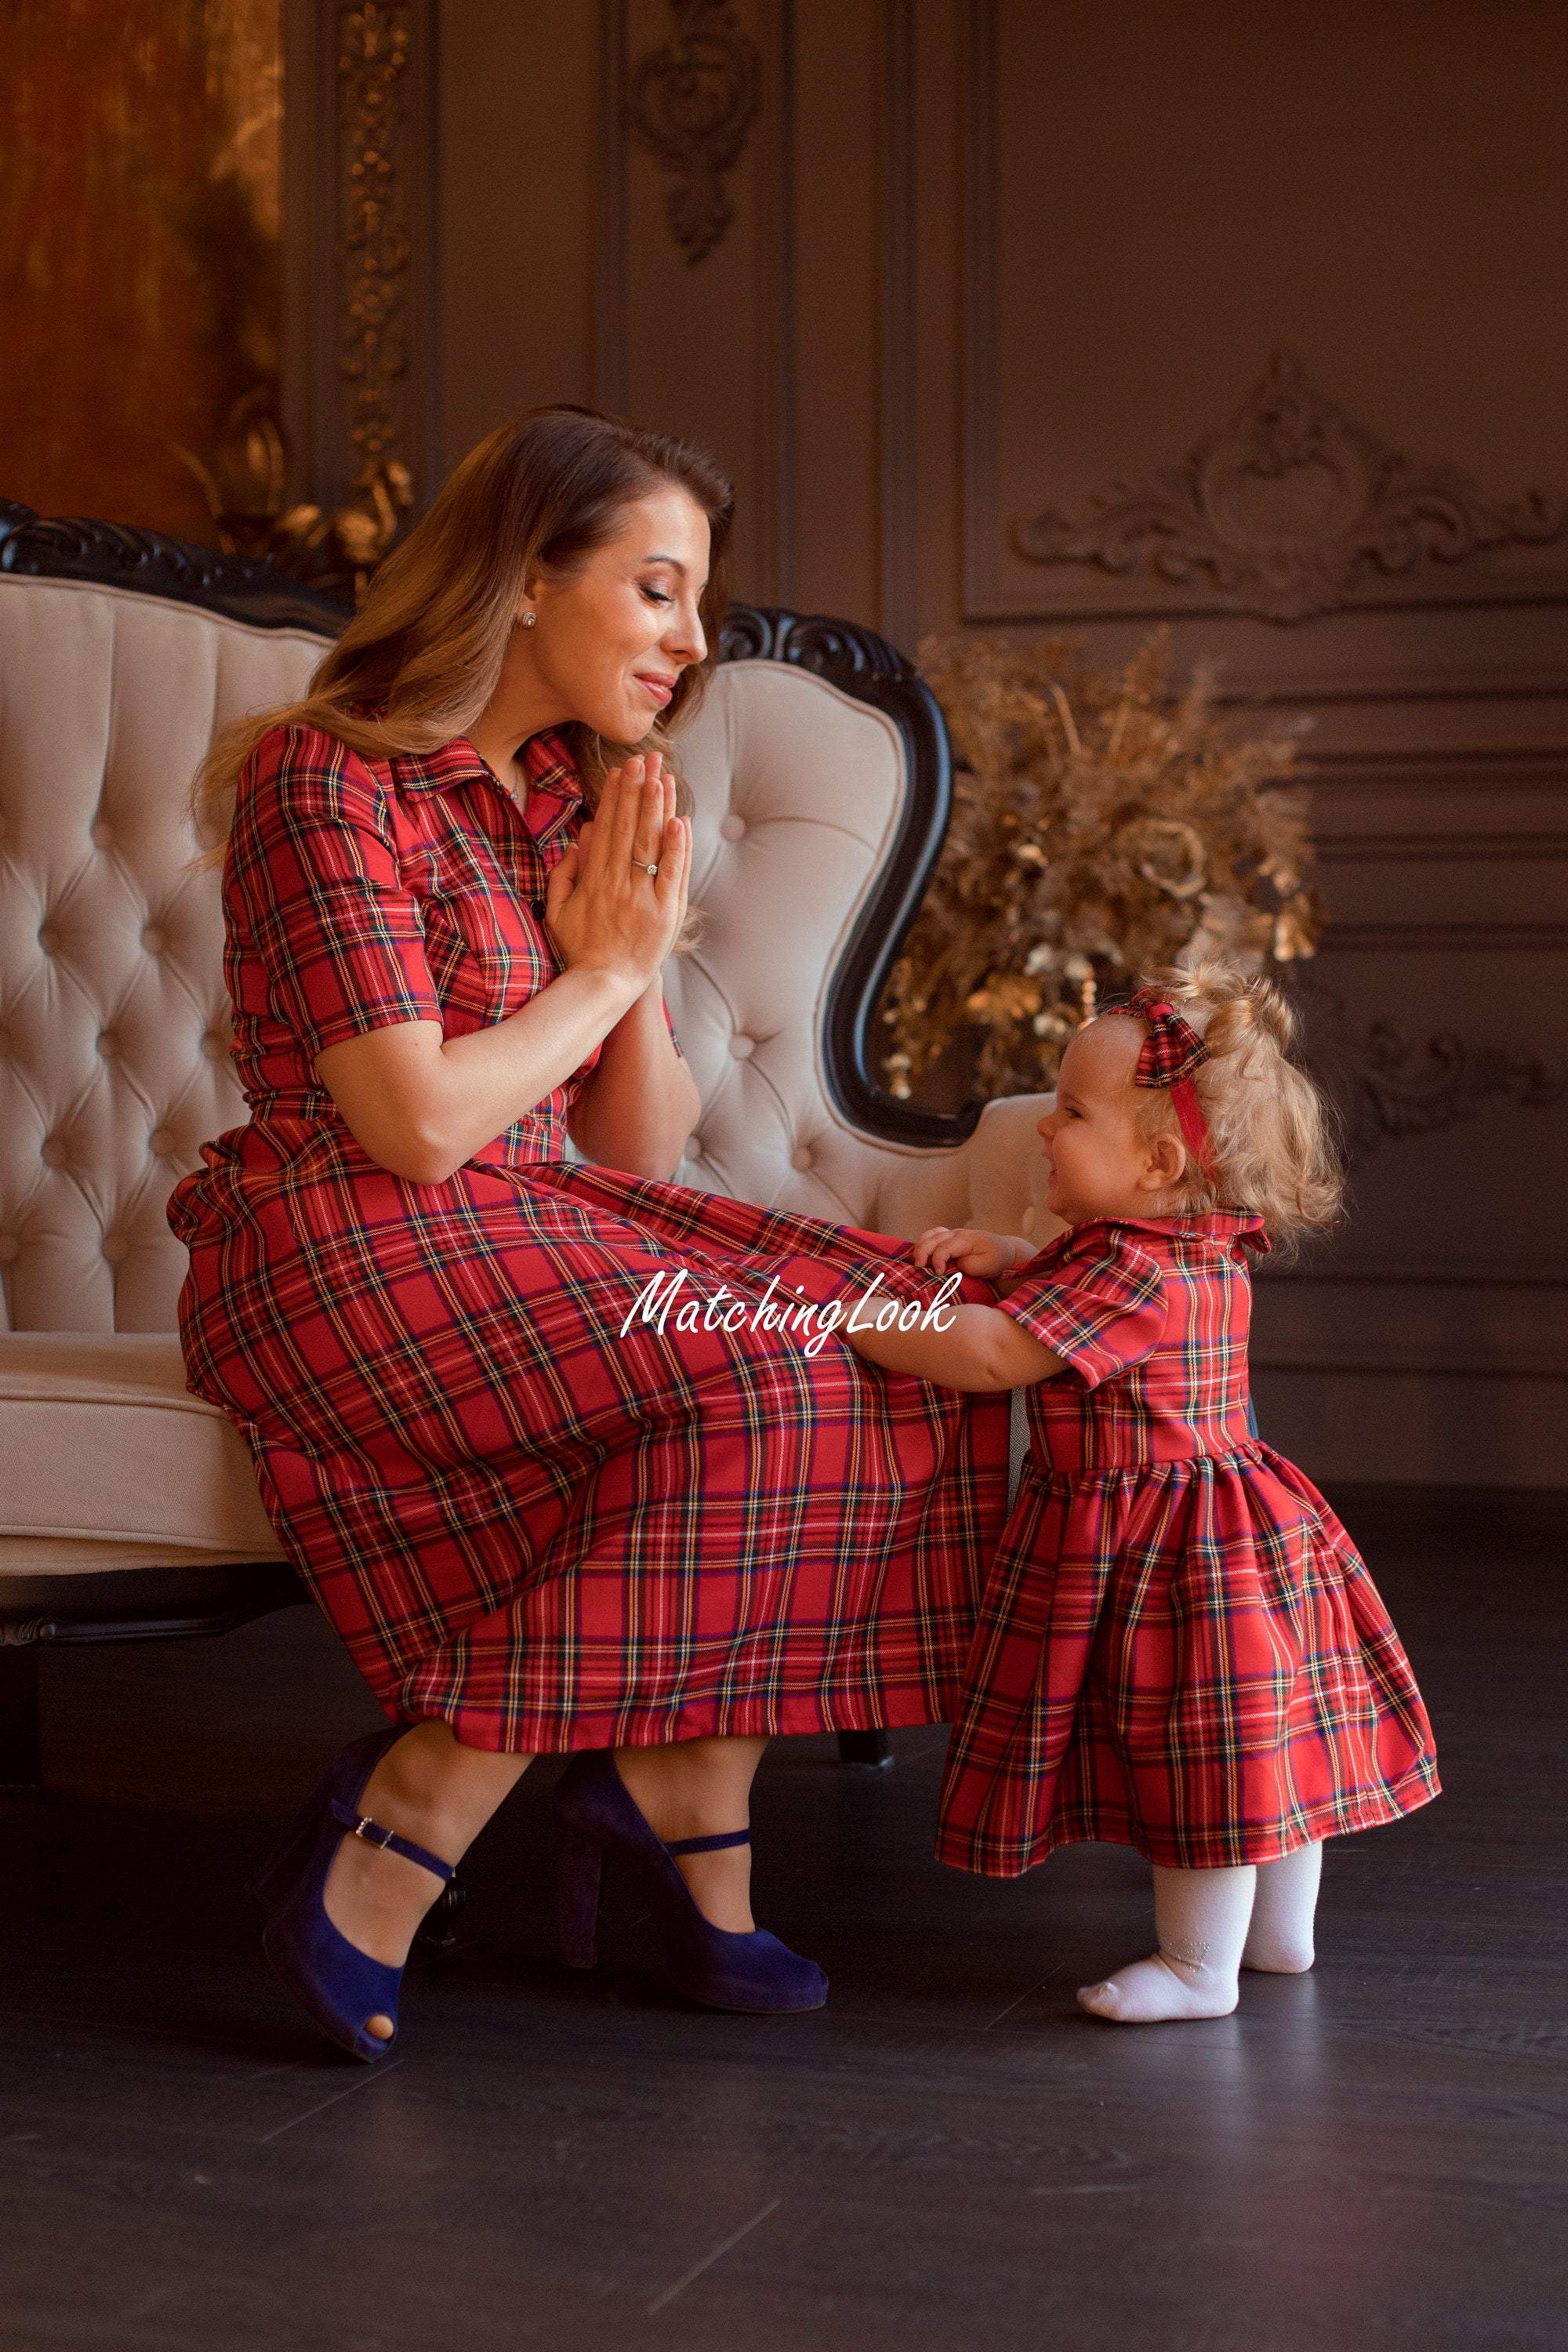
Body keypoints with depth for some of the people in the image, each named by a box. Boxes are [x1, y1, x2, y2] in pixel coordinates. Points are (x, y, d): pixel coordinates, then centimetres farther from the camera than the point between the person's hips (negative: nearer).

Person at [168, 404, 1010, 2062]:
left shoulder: (576, 803, 16)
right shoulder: (330, 786, -9)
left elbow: (642, 1154, 14)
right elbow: (417, 1127, -18)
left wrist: (639, 963, -2)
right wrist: (607, 967, -5)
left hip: (536, 1233, 8)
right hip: (343, 1260, -8)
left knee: (888, 1322, -11)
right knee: (754, 1383, -27)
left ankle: (672, 1789, -13)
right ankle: (389, 1852, -22)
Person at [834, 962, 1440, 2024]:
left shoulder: (1137, 1272, -25)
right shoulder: (1209, 1250, 6)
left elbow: (994, 1354, -27)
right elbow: (1077, 1299, 25)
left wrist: (854, 1322, -17)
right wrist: (1007, 1257, 8)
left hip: (1156, 1539, -10)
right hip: (1239, 1525, 10)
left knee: (1204, 1743, 0)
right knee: (1266, 1736, 19)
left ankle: (1200, 1966, 12)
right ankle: (1280, 1927, 33)